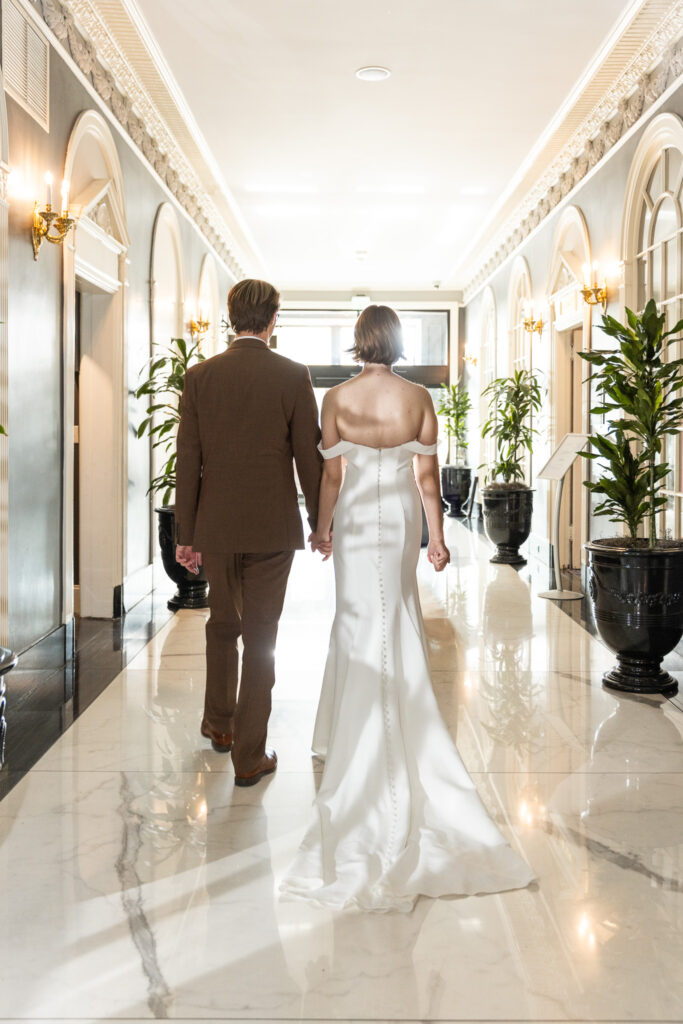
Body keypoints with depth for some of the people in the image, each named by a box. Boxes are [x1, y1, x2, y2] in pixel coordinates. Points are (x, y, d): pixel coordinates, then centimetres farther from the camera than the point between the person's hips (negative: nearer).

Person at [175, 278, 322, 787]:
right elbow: (309, 456, -5)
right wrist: (321, 523, 7)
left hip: (216, 525, 3)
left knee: (222, 625, 21)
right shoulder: (294, 376, -6)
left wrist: (186, 534, 6)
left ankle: (219, 723, 38)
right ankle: (250, 754, 11)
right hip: (273, 526, -2)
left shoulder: (200, 376, -1)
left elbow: (188, 460, 0)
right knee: (260, 636, 5)